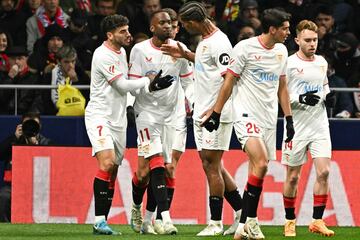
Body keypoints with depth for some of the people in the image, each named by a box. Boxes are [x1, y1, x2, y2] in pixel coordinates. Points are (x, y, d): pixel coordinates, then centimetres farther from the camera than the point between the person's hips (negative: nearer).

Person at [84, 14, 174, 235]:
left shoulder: (122, 52, 14)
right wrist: (148, 81, -4)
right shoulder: (103, 55, -15)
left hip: (118, 119, 9)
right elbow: (122, 85, -15)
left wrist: (150, 86, 6)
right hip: (99, 116, -9)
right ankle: (99, 221, -24)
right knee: (107, 162, -23)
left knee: (113, 172, 7)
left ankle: (103, 221, 10)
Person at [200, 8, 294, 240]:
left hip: (269, 119, 7)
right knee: (261, 163, -22)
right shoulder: (245, 48, -8)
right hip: (246, 114, -7)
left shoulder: (281, 51, 12)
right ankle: (250, 220, -14)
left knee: (258, 170, 3)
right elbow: (228, 82, -4)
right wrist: (216, 113, -4)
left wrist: (289, 119, 18)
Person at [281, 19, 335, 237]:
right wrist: (301, 99, -21)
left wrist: (329, 97, 6)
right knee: (293, 177, 3)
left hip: (320, 126, 4)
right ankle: (290, 221, 18)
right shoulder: (289, 64, -8)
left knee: (324, 171, -8)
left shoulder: (322, 62, 10)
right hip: (297, 128, -4)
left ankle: (317, 221, -2)